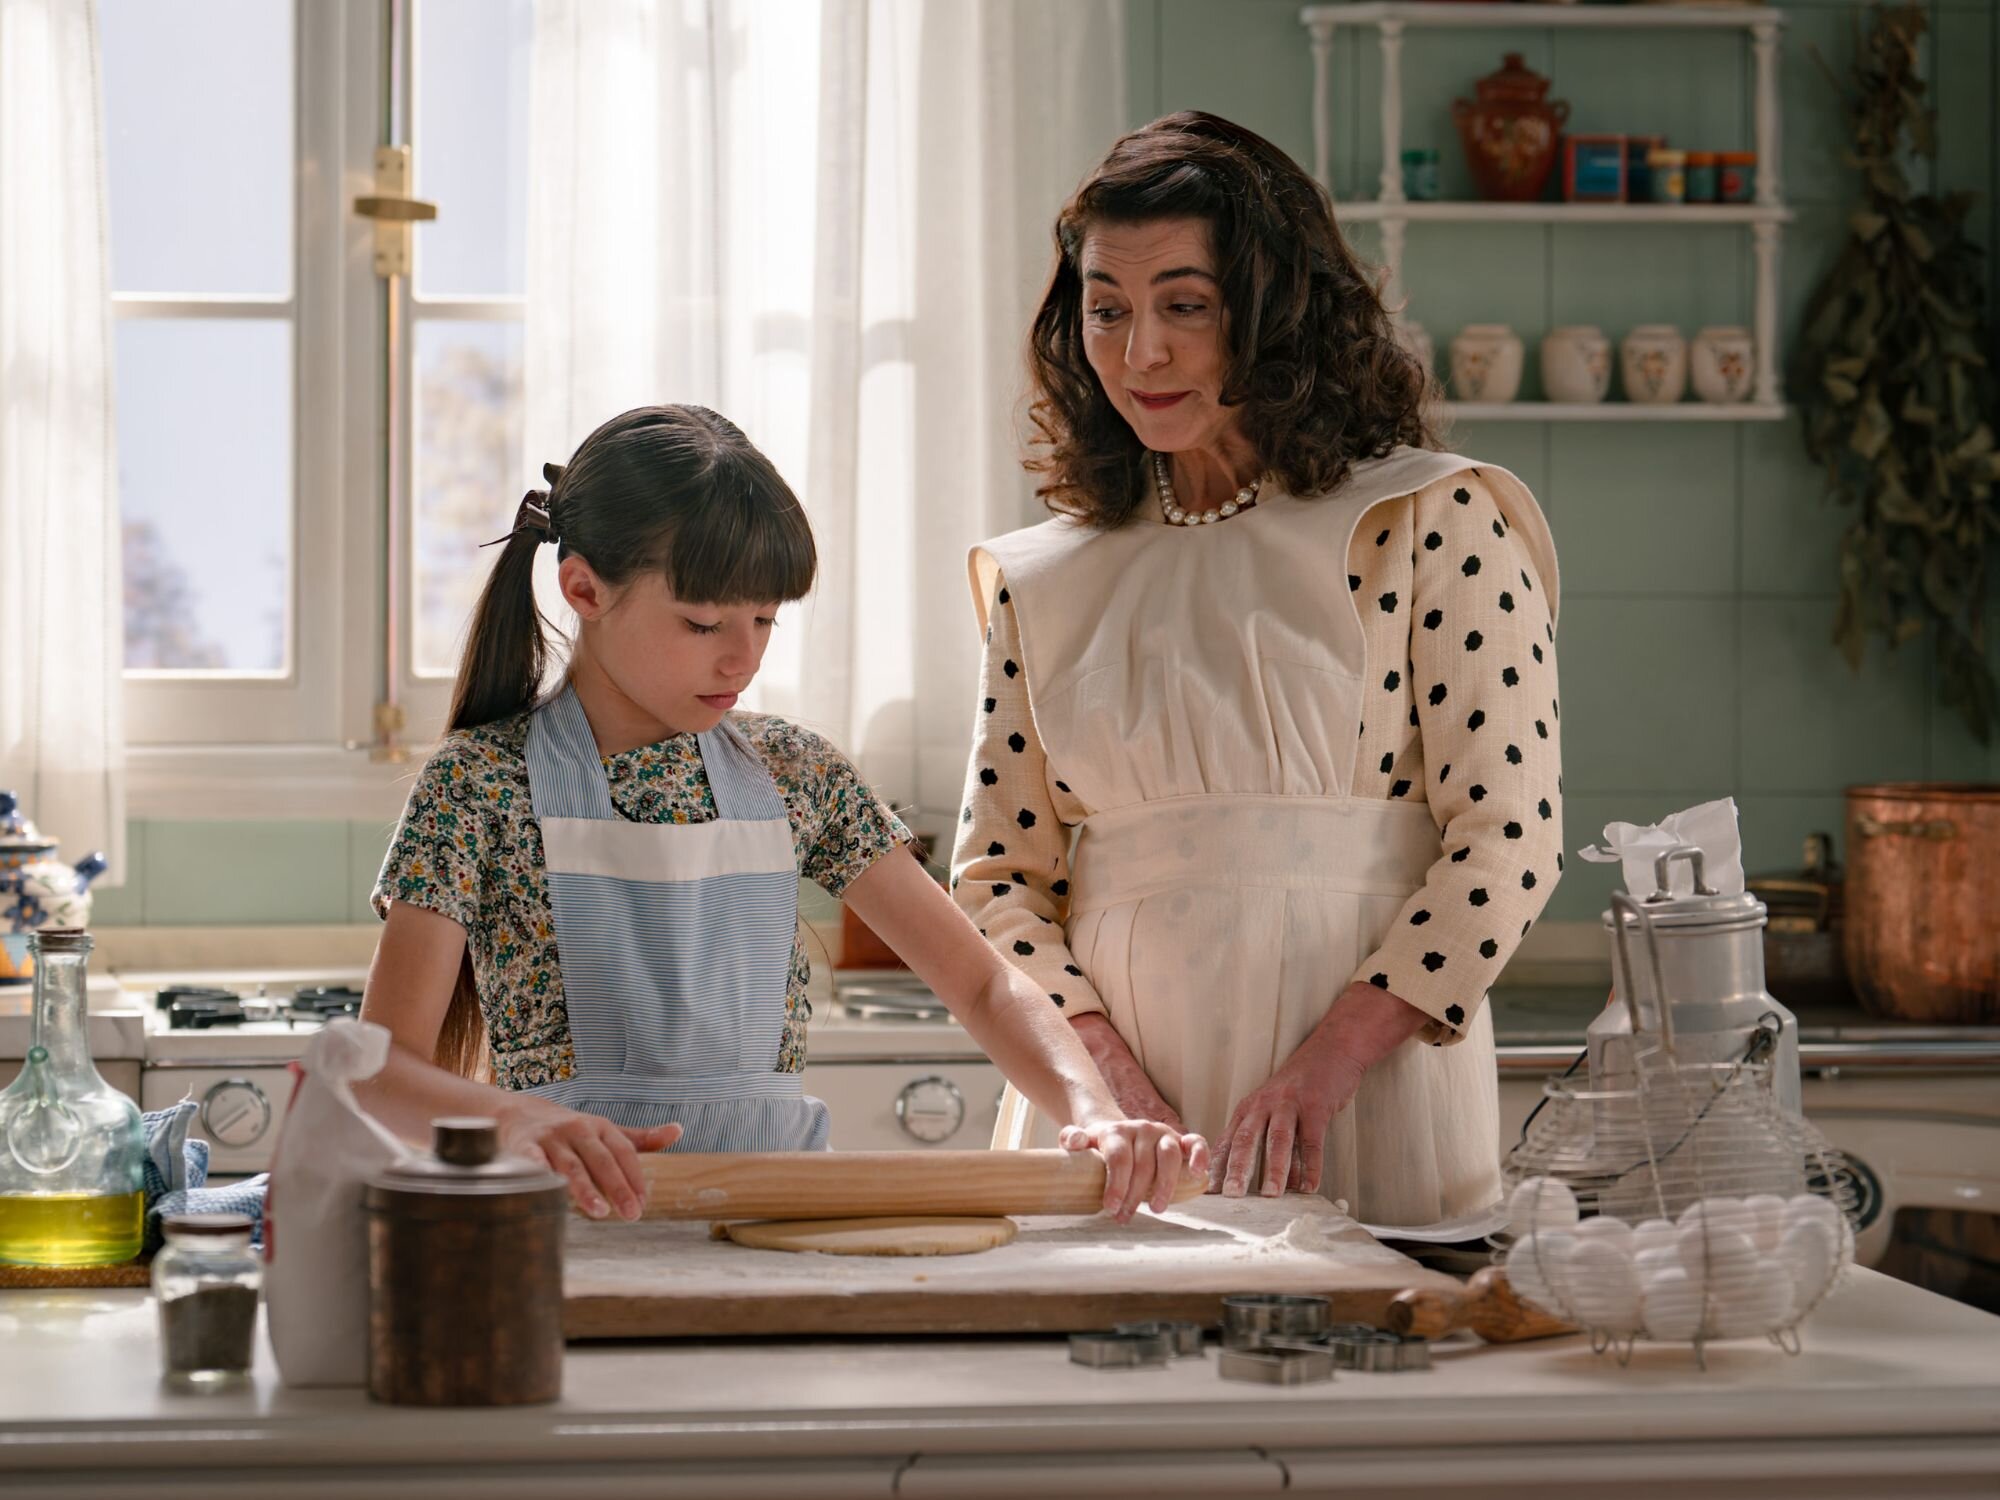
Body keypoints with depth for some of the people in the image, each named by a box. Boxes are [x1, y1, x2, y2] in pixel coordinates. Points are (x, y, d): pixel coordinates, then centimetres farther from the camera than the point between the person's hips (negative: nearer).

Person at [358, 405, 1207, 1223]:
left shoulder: (790, 773, 10)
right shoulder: (485, 783, -2)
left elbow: (984, 986, 12)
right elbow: (382, 1069, -8)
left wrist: (1092, 1114, -8)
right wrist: (519, 1120, -29)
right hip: (585, 1218, -2)